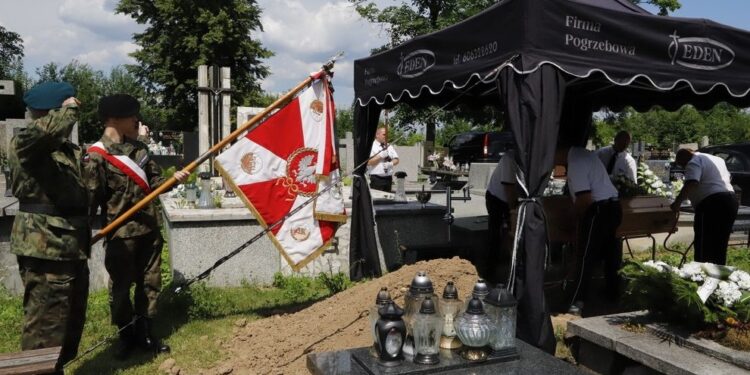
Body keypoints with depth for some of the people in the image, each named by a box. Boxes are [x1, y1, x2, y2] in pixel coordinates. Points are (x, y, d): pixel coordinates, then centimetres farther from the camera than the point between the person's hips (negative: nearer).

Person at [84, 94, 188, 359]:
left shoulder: (139, 148, 8)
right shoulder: (97, 156, -12)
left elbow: (154, 181, 13)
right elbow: (90, 198, -14)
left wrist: (173, 178, -6)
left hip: (149, 227, 6)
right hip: (121, 232, -6)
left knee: (150, 282, 13)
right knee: (121, 287, 8)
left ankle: (145, 333, 27)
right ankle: (126, 335, 26)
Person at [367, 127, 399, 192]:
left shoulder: (390, 147, 16)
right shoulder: (371, 147, -1)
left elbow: (396, 160, 12)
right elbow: (368, 162, -12)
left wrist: (391, 163, -10)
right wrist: (380, 156, -15)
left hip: (388, 178, 6)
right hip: (376, 179, -5)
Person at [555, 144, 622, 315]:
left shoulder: (575, 163, -20)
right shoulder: (579, 153, 11)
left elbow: (584, 199, -22)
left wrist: (578, 217, -5)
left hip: (599, 210, -10)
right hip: (611, 207, 10)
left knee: (585, 256, -8)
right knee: (609, 252, 20)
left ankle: (578, 301, -8)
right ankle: (613, 291, 33)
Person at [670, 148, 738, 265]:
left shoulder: (694, 162, -6)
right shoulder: (716, 159, 24)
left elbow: (691, 184, -23)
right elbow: (727, 178, 35)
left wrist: (677, 202, -26)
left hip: (712, 204, -9)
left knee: (704, 248, -7)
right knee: (720, 246, 15)